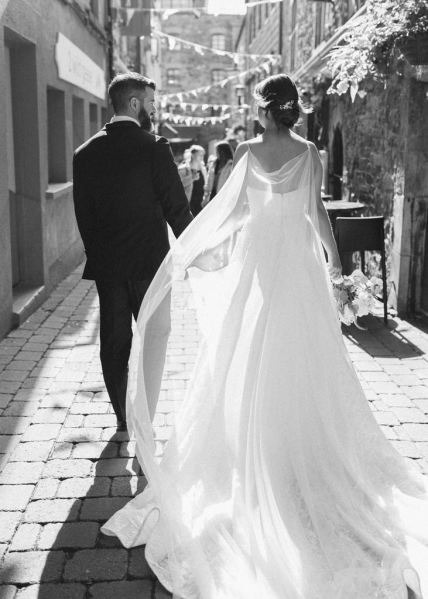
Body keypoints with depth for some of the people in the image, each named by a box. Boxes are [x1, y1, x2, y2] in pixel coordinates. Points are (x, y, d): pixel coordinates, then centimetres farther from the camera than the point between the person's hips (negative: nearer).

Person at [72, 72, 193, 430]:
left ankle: (123, 415, 22)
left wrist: (98, 255, 15)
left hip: (105, 265, 4)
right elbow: (177, 207, -9)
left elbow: (83, 214, 6)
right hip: (149, 260, -4)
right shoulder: (154, 148, -10)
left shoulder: (85, 153, 3)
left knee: (114, 340, 12)